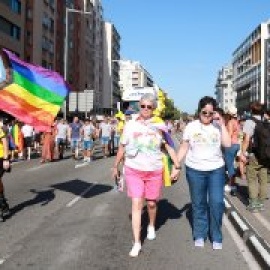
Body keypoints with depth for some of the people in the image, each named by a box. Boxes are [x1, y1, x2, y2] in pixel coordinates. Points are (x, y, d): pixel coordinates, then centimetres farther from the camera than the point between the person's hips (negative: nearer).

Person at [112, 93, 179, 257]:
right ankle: (137, 243, 1)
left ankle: (152, 226, 45)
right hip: (133, 170, 0)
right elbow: (122, 147, 8)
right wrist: (116, 166, 14)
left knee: (151, 203, 13)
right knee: (136, 204, -5)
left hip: (154, 171, 0)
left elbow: (168, 147, 3)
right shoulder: (130, 125, -2)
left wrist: (177, 165, -4)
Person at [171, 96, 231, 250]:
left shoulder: (218, 126, 1)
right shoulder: (191, 127, 1)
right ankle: (200, 235, 25)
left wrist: (222, 124, -12)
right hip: (195, 170, 0)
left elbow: (227, 144, -12)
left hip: (216, 170, 0)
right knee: (198, 204, 9)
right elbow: (184, 148, 5)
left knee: (217, 202, -7)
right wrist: (176, 166, 1)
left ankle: (216, 237, 10)